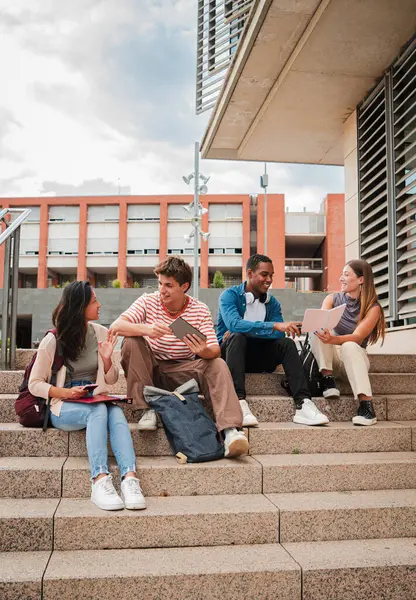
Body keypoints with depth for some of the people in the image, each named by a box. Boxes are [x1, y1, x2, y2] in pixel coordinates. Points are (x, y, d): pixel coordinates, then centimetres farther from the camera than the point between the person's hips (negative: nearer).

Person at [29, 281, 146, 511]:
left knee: (116, 412, -32)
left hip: (96, 402, 3)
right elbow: (35, 384, -2)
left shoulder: (101, 333, 5)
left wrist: (106, 359, -10)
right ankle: (100, 481, -45)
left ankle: (129, 479, -47)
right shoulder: (53, 341, -7)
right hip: (63, 407, -3)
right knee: (99, 410, -36)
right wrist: (66, 393, -18)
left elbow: (111, 380, 11)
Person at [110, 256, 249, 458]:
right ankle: (147, 409, -20)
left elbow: (215, 351, -12)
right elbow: (115, 326, -22)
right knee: (131, 342, -27)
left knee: (218, 365, -26)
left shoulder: (200, 310, -6)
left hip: (183, 371, 0)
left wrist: (204, 351, -38)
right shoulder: (148, 302, -8)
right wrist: (146, 329, -41)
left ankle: (230, 431, -37)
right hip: (151, 369, 0)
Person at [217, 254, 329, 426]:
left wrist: (244, 331, -22)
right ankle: (239, 403, -47)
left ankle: (303, 404, -32)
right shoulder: (230, 295, -8)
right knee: (237, 337, -34)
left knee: (286, 343, -20)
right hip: (230, 352, -4)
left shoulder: (272, 302, 6)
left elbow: (279, 334, -10)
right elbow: (234, 324, -29)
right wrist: (274, 326, -37)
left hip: (256, 357, 4)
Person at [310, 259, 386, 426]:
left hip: (355, 356, -2)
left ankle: (366, 405, -44)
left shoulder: (373, 307, -10)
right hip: (332, 355, 3)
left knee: (349, 346, -38)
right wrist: (321, 329, -42)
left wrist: (333, 340, -43)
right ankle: (328, 380, -27)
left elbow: (357, 337, -24)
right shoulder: (333, 298, 0)